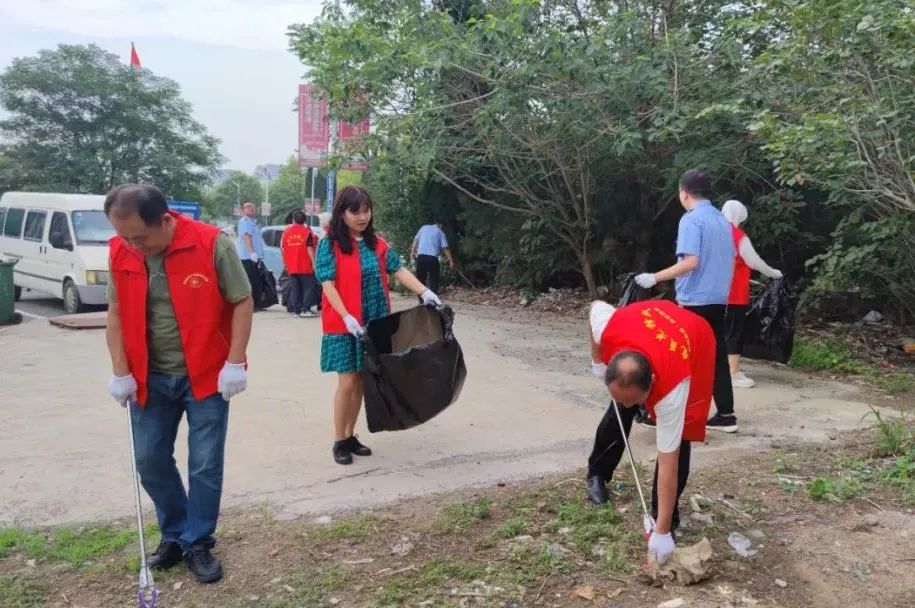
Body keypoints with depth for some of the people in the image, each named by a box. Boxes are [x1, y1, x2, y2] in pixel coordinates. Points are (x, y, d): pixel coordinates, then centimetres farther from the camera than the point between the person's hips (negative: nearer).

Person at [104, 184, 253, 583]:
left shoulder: (211, 244, -17)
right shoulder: (120, 253, -4)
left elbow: (242, 302, -11)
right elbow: (116, 312, 4)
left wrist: (235, 362, -15)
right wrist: (120, 371, -1)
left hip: (206, 375, -4)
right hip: (150, 377, 4)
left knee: (205, 463, 3)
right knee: (150, 460, 10)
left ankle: (198, 543, 20)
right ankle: (174, 535, 30)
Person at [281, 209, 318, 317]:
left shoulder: (286, 232, 5)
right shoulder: (307, 231, -7)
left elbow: (282, 249, 9)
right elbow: (310, 249, -12)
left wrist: (285, 263, 19)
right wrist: (313, 263, -8)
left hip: (291, 267, 4)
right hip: (305, 267, -4)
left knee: (295, 288, 9)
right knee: (308, 287, 3)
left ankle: (296, 309, 8)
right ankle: (306, 309, -5)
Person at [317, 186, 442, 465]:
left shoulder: (377, 244, 8)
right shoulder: (329, 245, -7)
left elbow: (399, 270, 3)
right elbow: (328, 285, -13)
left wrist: (425, 292, -11)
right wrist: (347, 317, -24)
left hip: (373, 324, 5)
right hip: (343, 326, -5)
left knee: (361, 382, 11)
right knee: (347, 382, -4)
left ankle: (350, 436, 24)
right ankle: (339, 441, 11)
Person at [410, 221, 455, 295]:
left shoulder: (424, 227, 17)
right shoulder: (440, 232, 8)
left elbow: (416, 239, 10)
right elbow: (445, 247, 0)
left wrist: (413, 251, 10)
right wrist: (451, 260, 0)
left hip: (421, 256, 3)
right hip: (432, 258, -3)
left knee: (420, 280, 10)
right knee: (434, 281, 4)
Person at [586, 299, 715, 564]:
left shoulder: (671, 388, -45)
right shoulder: (606, 327, -41)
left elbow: (668, 464, -38)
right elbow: (596, 306, -13)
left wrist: (661, 531, -33)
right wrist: (598, 361, -7)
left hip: (697, 343, -4)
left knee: (677, 437, -14)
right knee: (618, 412, 9)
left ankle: (665, 519, 2)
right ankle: (597, 474, 34)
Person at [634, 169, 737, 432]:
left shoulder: (691, 220, -12)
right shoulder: (723, 220, 13)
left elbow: (690, 262, -22)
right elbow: (731, 262, 18)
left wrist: (655, 278, -18)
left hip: (695, 301, -7)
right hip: (718, 300, 7)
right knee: (717, 358, 10)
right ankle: (726, 415, 13)